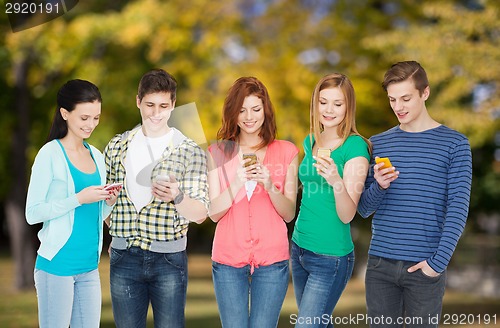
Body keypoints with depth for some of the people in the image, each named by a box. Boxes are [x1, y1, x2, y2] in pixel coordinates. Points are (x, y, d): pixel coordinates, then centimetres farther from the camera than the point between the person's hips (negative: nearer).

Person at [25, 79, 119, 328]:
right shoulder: (50, 154, -7)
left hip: (89, 265, 6)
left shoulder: (96, 156, 12)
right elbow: (33, 213, -12)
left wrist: (109, 202, -2)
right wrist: (78, 199, -20)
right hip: (57, 265, -6)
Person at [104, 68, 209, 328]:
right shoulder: (117, 146, 7)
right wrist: (115, 235, 3)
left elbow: (200, 214, -6)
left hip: (169, 258, -2)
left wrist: (177, 196, -25)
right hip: (124, 258, 2)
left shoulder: (190, 151, -1)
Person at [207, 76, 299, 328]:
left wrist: (269, 186, -16)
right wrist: (237, 183, -17)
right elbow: (214, 213, 0)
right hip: (228, 259, 1)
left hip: (271, 260, 0)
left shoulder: (286, 151, 3)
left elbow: (289, 214, 2)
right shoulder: (218, 153, 5)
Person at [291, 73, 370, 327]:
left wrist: (337, 181, -37)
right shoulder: (310, 142, 6)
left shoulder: (355, 147, -14)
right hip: (299, 248, 7)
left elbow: (347, 215, -19)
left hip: (331, 258, -7)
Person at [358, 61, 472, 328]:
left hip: (424, 267, -3)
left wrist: (439, 261, -14)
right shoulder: (378, 144, 9)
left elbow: (457, 208, -6)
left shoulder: (454, 144, 0)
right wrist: (379, 186, -12)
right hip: (379, 265, 3)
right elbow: (364, 209, 9)